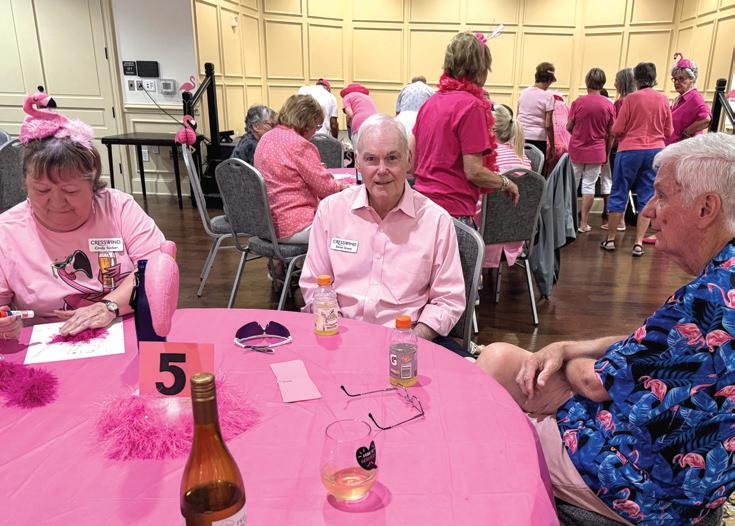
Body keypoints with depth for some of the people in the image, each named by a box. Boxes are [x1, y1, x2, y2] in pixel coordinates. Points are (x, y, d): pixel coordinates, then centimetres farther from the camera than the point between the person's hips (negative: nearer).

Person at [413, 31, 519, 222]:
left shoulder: (431, 101, 9)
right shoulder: (472, 105, -12)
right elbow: (474, 172, -15)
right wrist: (506, 183, 2)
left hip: (422, 201, 8)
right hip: (452, 210, -8)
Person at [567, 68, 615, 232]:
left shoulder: (578, 102, -8)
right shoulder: (609, 105, -4)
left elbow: (569, 127, 0)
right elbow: (611, 134, 0)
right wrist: (607, 153, 12)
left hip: (576, 149, 0)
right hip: (597, 151, 0)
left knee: (572, 185, 12)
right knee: (589, 185, 7)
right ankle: (584, 223, 10)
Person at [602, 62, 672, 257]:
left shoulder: (631, 98, -8)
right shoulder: (663, 99, 1)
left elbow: (617, 130, -7)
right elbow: (668, 131, 7)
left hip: (630, 150, -3)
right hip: (655, 151, 3)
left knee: (618, 194, 8)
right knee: (646, 197, 7)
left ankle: (610, 239, 14)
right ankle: (639, 243, 6)